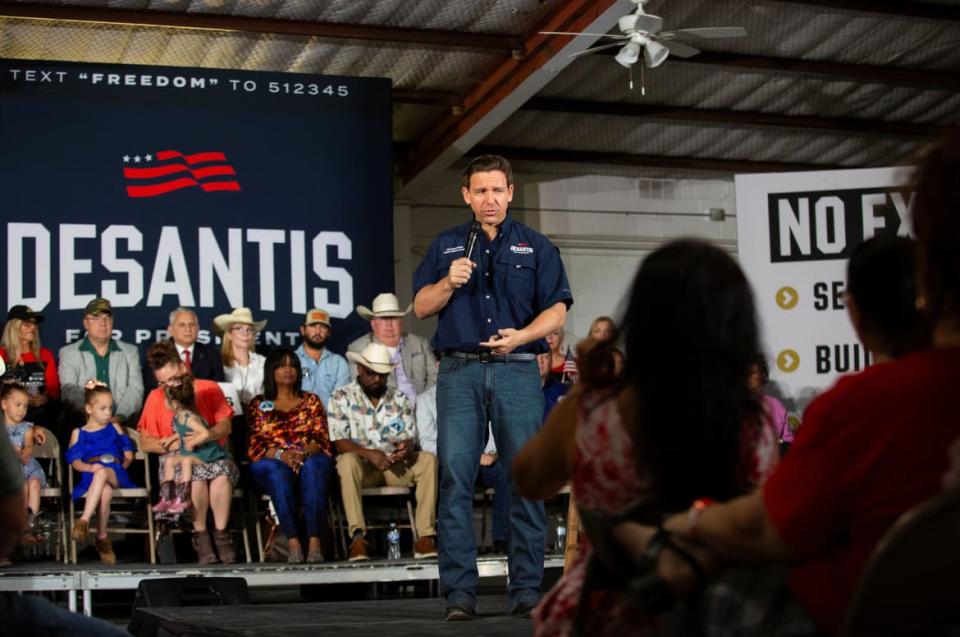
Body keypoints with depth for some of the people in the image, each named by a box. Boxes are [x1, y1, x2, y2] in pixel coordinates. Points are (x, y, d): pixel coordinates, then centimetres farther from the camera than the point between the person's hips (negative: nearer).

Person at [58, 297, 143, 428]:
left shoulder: (130, 352, 19)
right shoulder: (69, 353, 14)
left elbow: (135, 389, 6)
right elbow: (69, 390, 0)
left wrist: (119, 417, -13)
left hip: (123, 425, 2)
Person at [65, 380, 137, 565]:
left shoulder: (114, 428, 24)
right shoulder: (79, 433, 20)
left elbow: (128, 454, 21)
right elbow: (75, 461, 8)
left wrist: (122, 466, 3)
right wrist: (90, 467, -12)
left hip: (116, 474, 0)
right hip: (91, 477, 0)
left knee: (102, 473, -41)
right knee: (105, 491, -40)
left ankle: (84, 521, -47)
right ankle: (102, 538, -36)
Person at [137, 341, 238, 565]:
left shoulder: (209, 389, 8)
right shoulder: (155, 398, 7)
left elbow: (225, 426, 0)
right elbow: (146, 443, 3)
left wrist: (206, 435, -21)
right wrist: (172, 444, -15)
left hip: (212, 453, 1)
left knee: (222, 472, -36)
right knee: (196, 476, -37)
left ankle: (221, 533, -21)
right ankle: (200, 536, -22)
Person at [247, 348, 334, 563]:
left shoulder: (311, 401, 20)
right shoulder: (258, 404, 17)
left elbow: (322, 440, 8)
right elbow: (255, 446, 5)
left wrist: (304, 453, -14)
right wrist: (281, 454, -15)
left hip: (312, 461, 1)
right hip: (272, 467, 0)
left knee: (312, 467, -36)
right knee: (278, 471, -37)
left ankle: (315, 541, -44)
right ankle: (293, 542, -44)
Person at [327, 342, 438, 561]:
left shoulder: (400, 399, 15)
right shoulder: (341, 397, 3)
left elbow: (410, 439, 7)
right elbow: (339, 442, -7)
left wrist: (406, 449, -18)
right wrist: (369, 454, -24)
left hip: (396, 468, 3)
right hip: (362, 468, -3)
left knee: (428, 459, -23)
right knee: (347, 460, -36)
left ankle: (425, 536, -29)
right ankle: (357, 537, -41)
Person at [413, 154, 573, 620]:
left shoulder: (535, 247, 12)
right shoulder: (446, 246, 16)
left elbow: (557, 311, 4)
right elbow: (421, 307, 12)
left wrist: (522, 335, -14)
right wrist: (448, 282, -7)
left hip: (517, 372, 0)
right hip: (460, 372, 1)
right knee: (455, 478, -6)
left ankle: (526, 590, 3)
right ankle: (459, 591, -4)